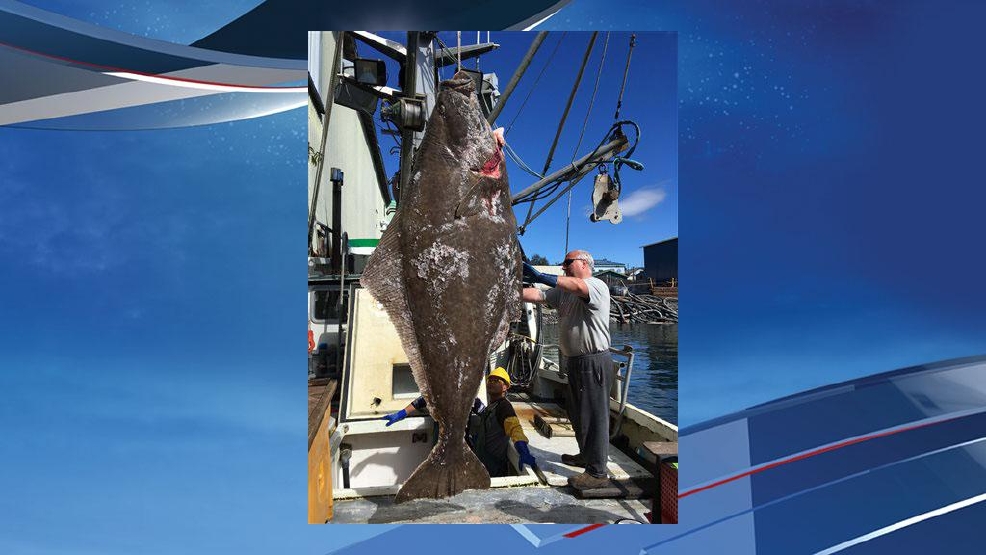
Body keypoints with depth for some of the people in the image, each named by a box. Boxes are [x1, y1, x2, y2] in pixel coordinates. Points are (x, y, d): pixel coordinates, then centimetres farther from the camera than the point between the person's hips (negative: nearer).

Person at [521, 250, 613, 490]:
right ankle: (586, 456, 39)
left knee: (593, 415, -4)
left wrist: (539, 276, -37)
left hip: (594, 362, -9)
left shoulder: (597, 285, -11)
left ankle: (597, 472, 4)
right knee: (577, 414, 21)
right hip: (574, 361, 9)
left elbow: (578, 286, -32)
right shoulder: (562, 292, 14)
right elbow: (537, 296, 5)